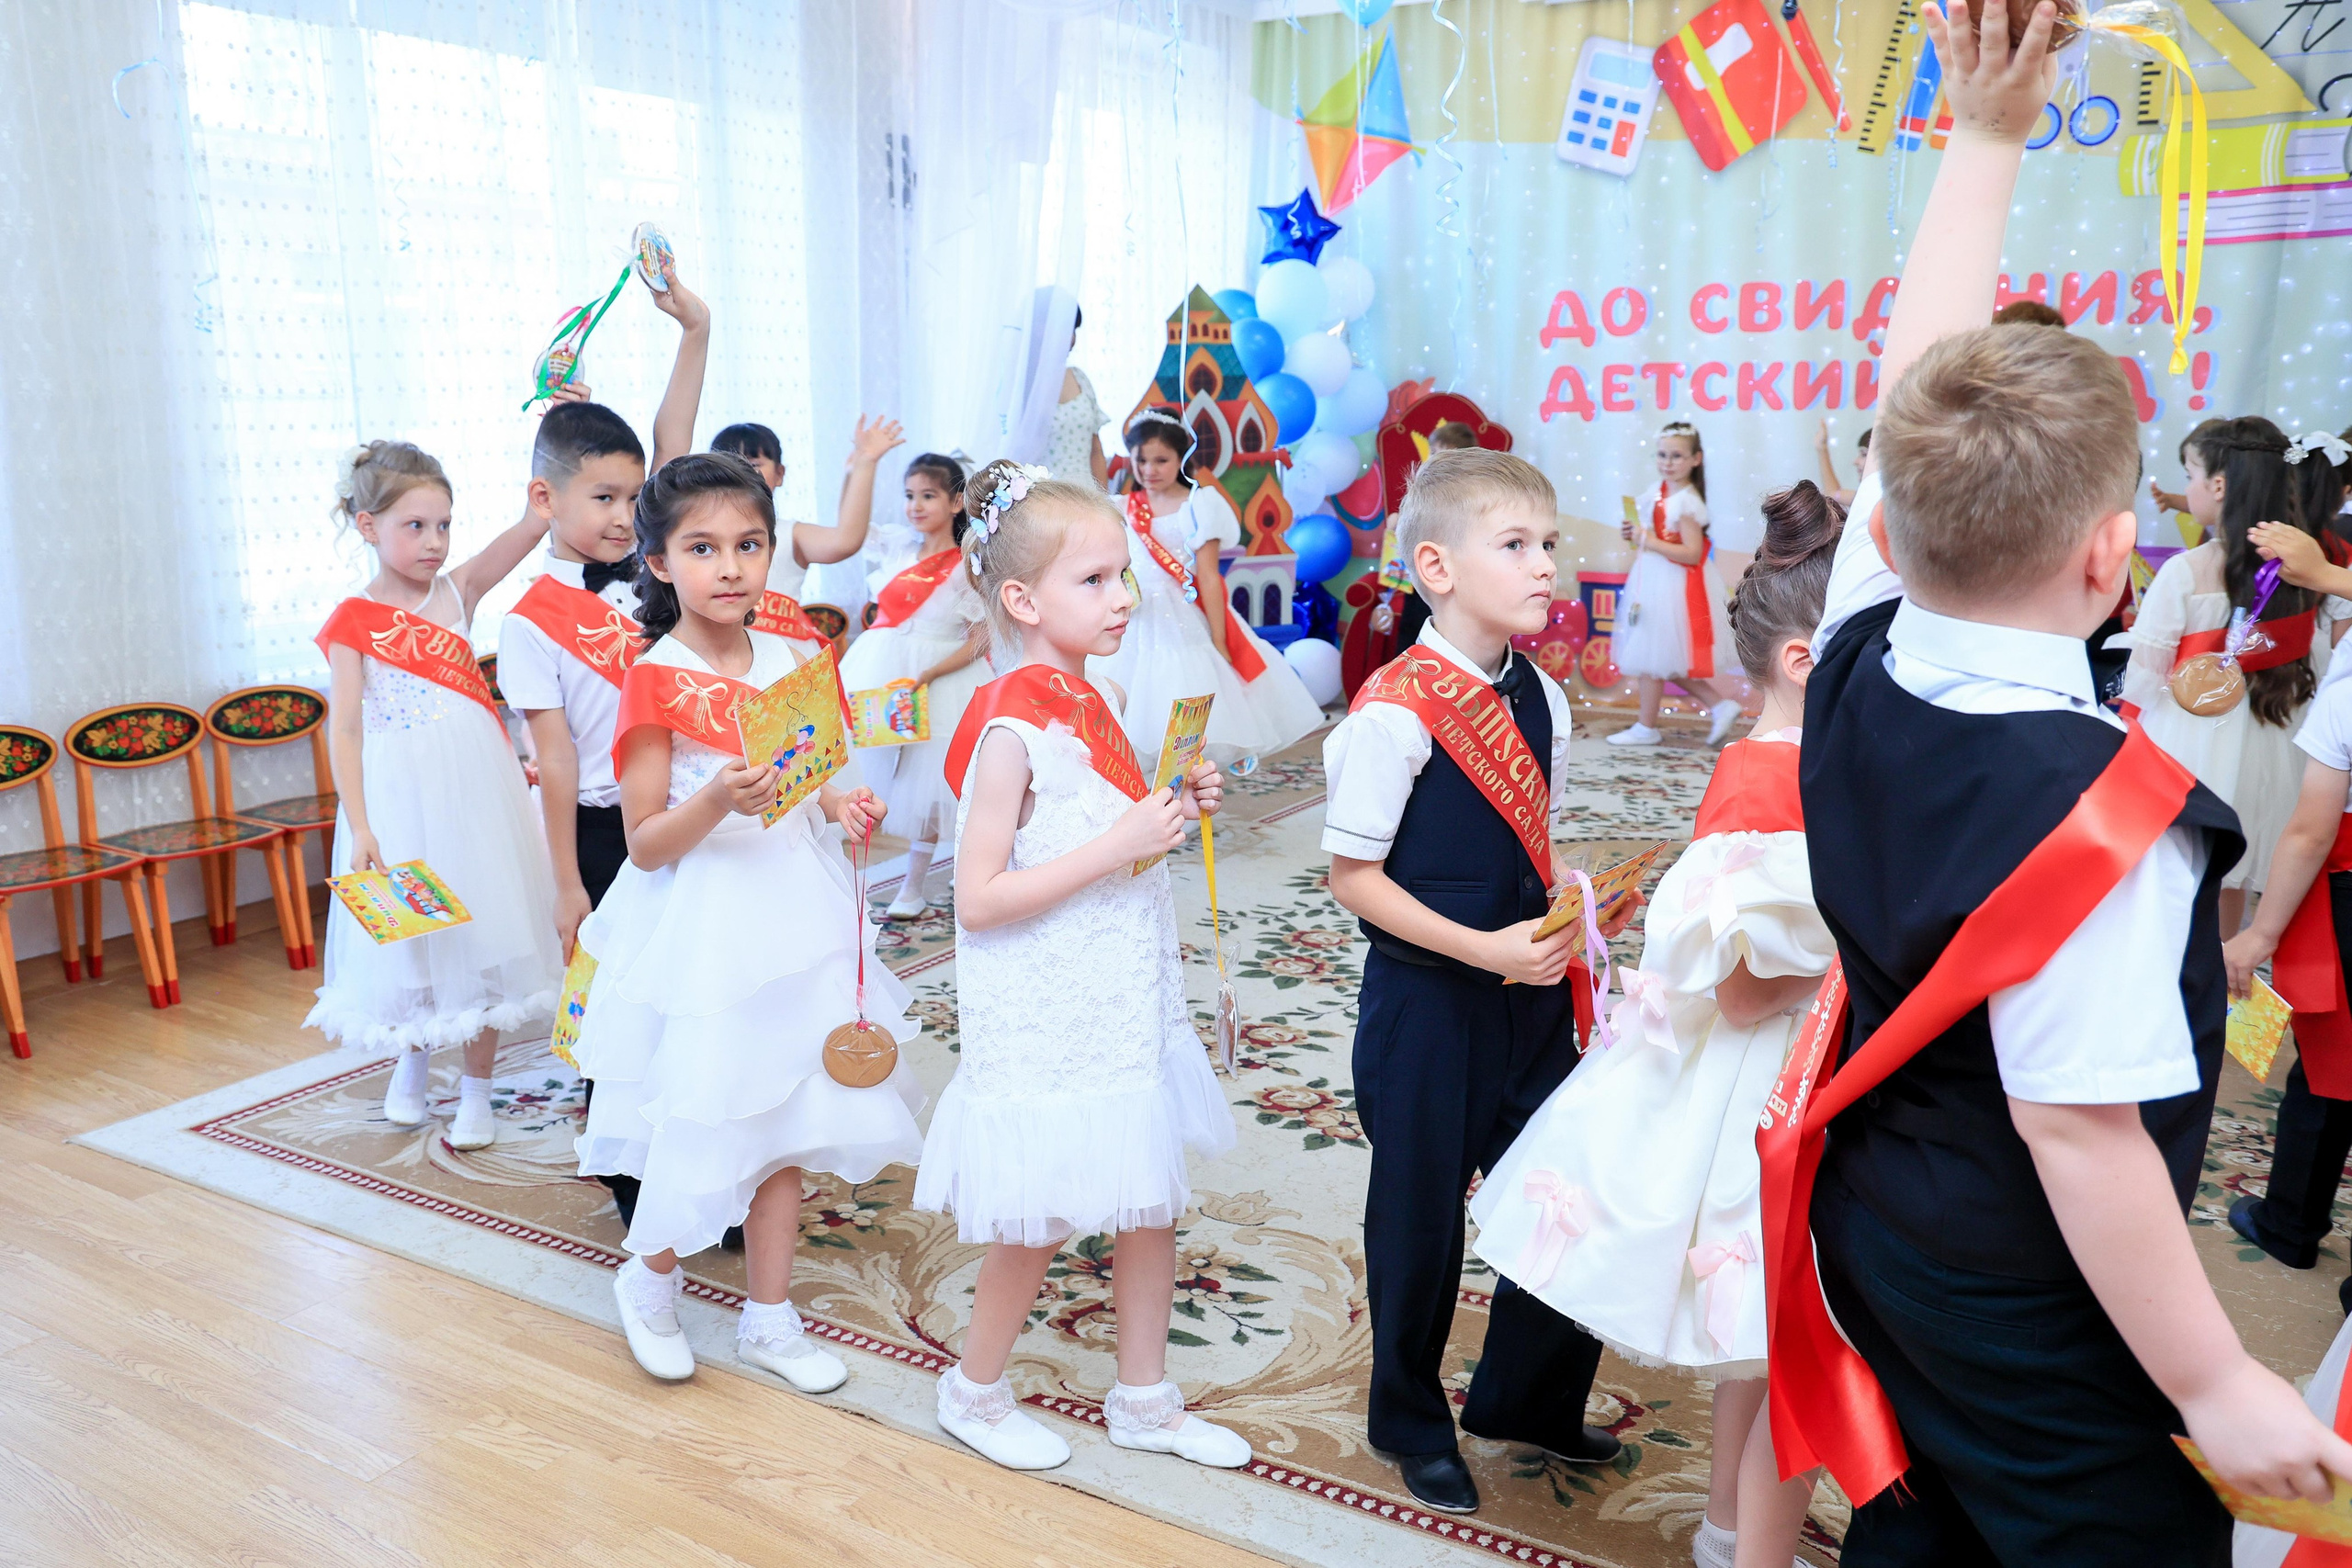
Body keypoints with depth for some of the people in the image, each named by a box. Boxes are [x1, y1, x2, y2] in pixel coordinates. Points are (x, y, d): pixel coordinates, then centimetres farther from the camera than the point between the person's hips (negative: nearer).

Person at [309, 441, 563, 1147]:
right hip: (399, 796, -2)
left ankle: (476, 1089, 21)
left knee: (481, 928, 6)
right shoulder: (352, 622, -4)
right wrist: (359, 828, -16)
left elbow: (532, 526, -10)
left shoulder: (457, 591, 2)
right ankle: (412, 1062, 39)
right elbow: (344, 730, -8)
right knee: (410, 933, 11)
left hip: (476, 789, 2)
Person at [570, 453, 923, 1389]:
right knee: (696, 1122, 4)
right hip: (700, 932, -5)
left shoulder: (791, 661, 4)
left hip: (790, 917, 5)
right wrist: (718, 801, -29)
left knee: (779, 1120, 13)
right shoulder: (655, 683, -12)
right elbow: (645, 844, -12)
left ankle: (769, 1319, 28)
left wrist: (840, 805, -3)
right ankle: (651, 1280, 35)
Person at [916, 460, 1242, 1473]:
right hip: (1043, 1019, -8)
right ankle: (974, 1391, 32)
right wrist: (1118, 847, -25)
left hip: (1123, 1002, 8)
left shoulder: (1091, 705, 6)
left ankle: (1143, 1399, 34)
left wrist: (1173, 810, 0)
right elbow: (979, 897, -22)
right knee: (1040, 1222, 7)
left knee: (1149, 1199, 16)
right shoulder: (1011, 731, -19)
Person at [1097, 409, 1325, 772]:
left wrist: (1219, 643, -10)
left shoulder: (1196, 507, -6)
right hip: (1136, 628, 4)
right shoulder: (1126, 509, 7)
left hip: (1185, 627, -4)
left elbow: (1208, 578, -9)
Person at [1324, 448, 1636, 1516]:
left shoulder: (1542, 698, 2)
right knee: (1420, 1220, 11)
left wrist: (1567, 915, -2)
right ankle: (1412, 1425, 37)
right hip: (1426, 1000, -6)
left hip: (1531, 997, 6)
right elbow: (1353, 876, -16)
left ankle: (1523, 1400, 39)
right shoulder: (1393, 715, -19)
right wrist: (1484, 950, -20)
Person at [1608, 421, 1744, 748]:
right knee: (1666, 662, 16)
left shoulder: (1686, 502, -18)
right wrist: (1635, 534, 2)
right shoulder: (1661, 491, 7)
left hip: (1673, 586, -10)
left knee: (1650, 659, 1)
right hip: (1654, 583, 10)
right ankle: (1721, 705, 20)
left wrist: (1650, 542, -28)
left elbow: (1691, 553, -23)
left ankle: (1646, 728, 14)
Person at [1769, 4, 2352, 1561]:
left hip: (1867, 1243, 7)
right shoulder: (2102, 812, -30)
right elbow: (2081, 1133, -25)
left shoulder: (1858, 660, -11)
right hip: (2039, 1336, -7)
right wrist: (2221, 1387, -13)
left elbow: (1916, 401, -2)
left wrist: (1987, 135, 3)